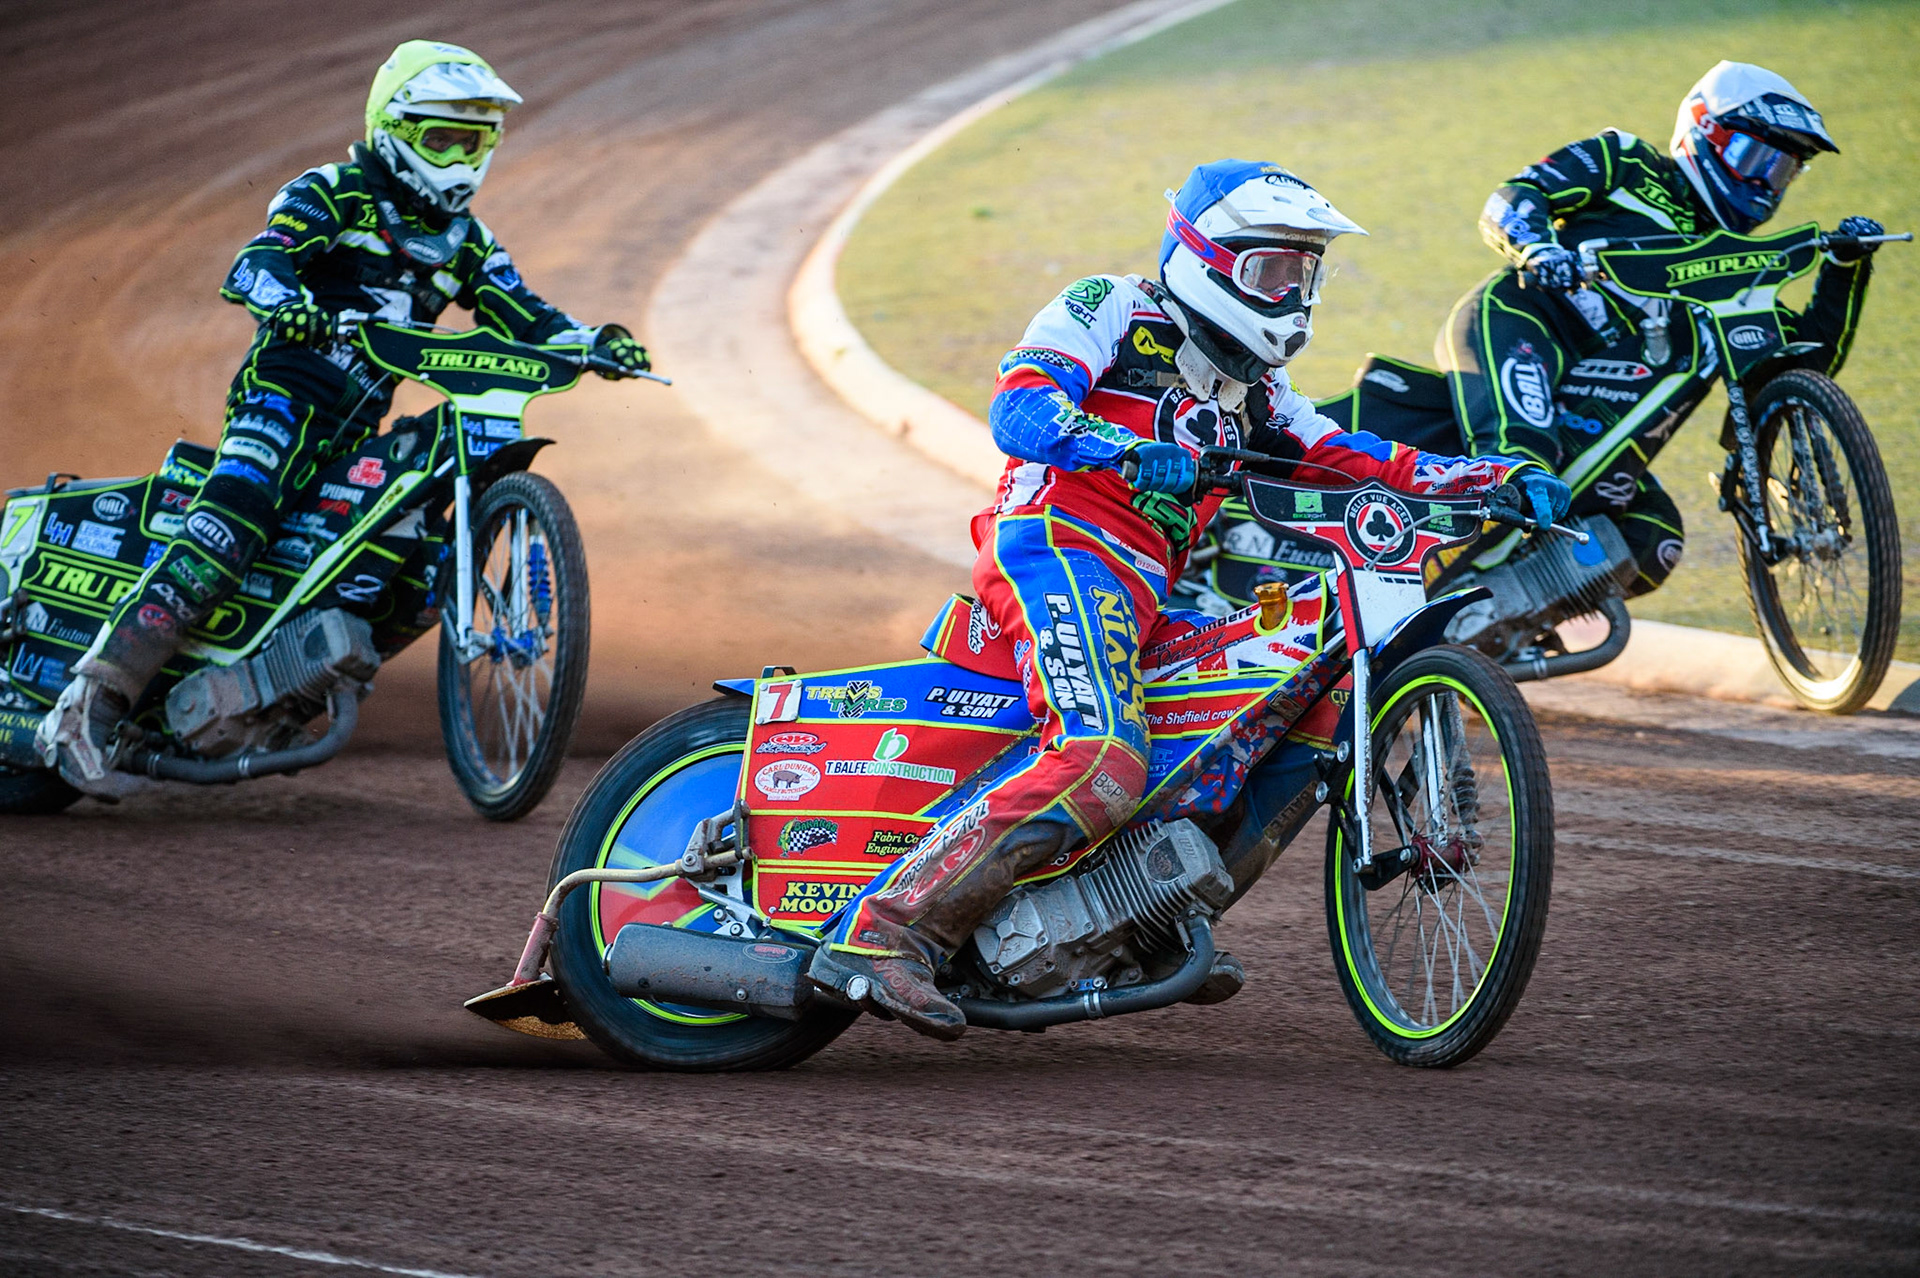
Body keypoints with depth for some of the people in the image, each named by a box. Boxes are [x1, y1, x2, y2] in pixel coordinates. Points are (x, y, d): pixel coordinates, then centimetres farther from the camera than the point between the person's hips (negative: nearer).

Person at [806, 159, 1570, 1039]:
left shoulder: (1251, 389, 28)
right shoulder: (1110, 310, 5)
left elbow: (1361, 463, 19)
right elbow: (1019, 408, -11)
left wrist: (1506, 479, 7)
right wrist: (1135, 451, -28)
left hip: (1156, 590, 9)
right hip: (1060, 547, -9)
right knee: (1101, 768, -30)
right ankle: (880, 932, -34)